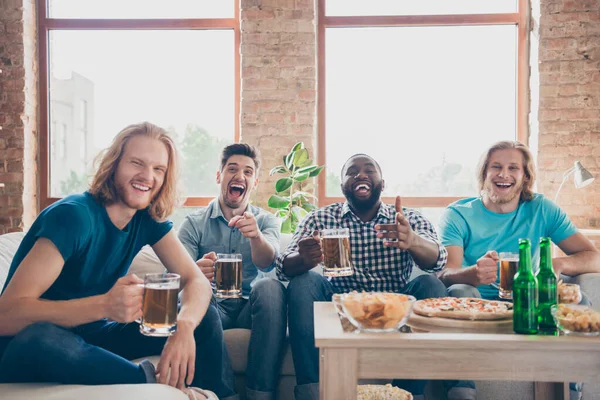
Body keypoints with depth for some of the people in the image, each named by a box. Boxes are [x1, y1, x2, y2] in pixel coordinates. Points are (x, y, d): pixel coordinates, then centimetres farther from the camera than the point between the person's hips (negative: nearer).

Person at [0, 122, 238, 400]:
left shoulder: (149, 219, -4)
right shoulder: (73, 215, -24)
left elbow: (196, 280, -9)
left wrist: (184, 325, -32)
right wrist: (105, 304, -44)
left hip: (92, 335, 6)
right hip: (26, 347, -5)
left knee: (204, 316, -7)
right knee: (39, 336, -40)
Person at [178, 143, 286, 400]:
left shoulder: (266, 221, 8)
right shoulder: (194, 224, 5)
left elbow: (267, 262, -14)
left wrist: (256, 236, -38)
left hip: (251, 307, 1)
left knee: (271, 287, -31)